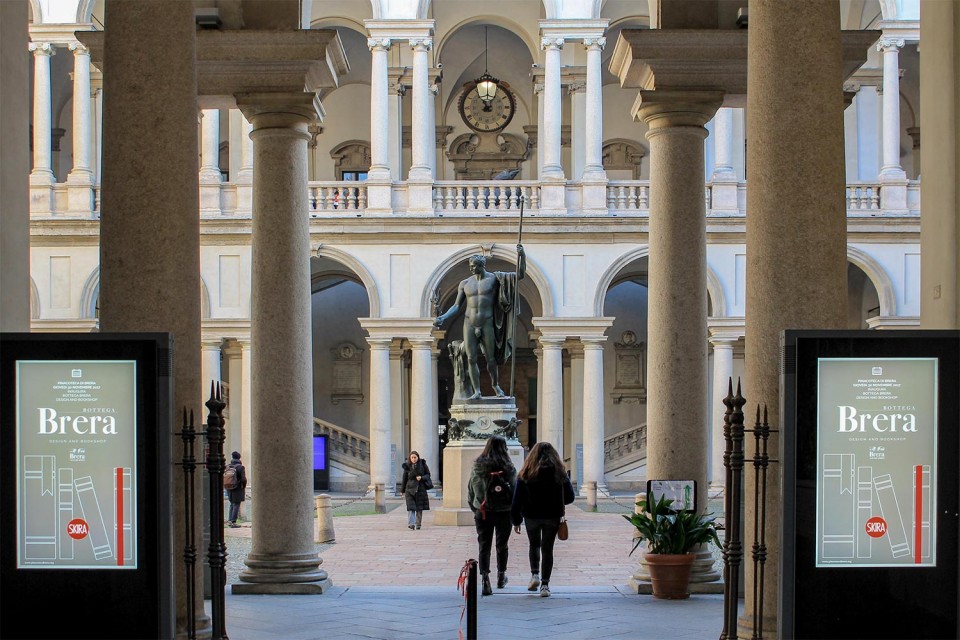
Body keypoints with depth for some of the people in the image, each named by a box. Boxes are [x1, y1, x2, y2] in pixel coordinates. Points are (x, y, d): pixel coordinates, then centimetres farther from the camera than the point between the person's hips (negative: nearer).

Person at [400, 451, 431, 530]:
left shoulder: (422, 465, 2)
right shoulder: (407, 466, 3)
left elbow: (428, 475, 7)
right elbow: (404, 479, 9)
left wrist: (421, 477, -14)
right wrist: (403, 491, 9)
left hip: (421, 489, 1)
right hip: (410, 489, -1)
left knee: (419, 508, 5)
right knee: (411, 507, -13)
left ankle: (418, 524, 17)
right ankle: (411, 524, -21)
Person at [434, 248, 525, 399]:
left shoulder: (495, 278, -1)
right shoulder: (465, 283, 6)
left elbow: (520, 275, -5)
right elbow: (457, 306, 7)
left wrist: (521, 256, -19)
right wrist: (443, 318, -8)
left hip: (487, 324, -2)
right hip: (469, 324, 2)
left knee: (490, 359, 0)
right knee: (471, 359, -2)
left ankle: (495, 385, 24)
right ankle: (476, 392, 4)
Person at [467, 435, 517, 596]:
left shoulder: (477, 467, -3)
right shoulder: (509, 468, -11)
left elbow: (470, 491, 3)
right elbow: (515, 491, -8)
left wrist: (475, 510, 15)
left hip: (482, 513, 1)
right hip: (503, 513, -1)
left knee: (484, 546, 3)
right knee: (502, 546, 17)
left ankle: (485, 579, -12)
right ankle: (501, 577, 32)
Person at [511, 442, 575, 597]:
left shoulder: (526, 473, -4)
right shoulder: (559, 473, -2)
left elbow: (517, 499, -4)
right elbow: (570, 497, 2)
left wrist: (516, 521, 3)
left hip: (532, 516, 0)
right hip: (552, 516, 0)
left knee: (534, 544, 21)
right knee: (547, 548, 6)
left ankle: (535, 574, 5)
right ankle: (545, 584, 1)